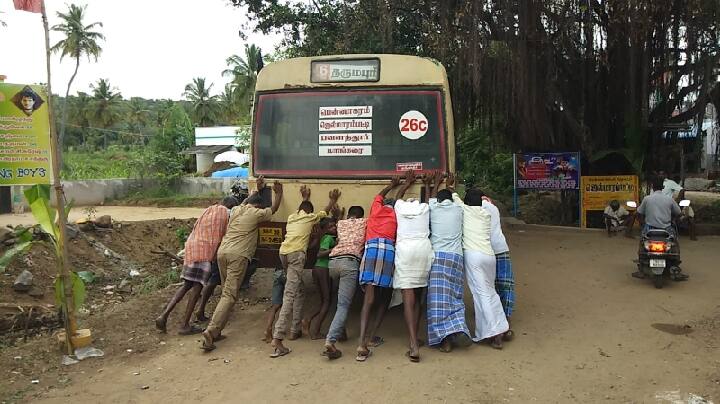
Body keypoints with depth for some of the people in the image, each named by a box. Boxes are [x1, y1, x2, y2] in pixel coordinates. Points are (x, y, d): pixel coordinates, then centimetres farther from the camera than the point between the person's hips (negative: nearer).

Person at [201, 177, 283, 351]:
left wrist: (258, 190, 47)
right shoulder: (256, 213, 3)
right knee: (230, 295, -9)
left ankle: (216, 330, 15)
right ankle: (211, 331, -21)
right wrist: (278, 193, 32)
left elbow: (246, 202, 43)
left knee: (226, 291, 18)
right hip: (238, 255, -7)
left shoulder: (236, 210, 20)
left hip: (222, 251, 7)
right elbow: (274, 208, 20)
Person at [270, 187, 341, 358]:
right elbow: (326, 210, 32)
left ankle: (295, 330, 22)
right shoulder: (310, 217, 13)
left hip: (284, 253, 7)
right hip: (297, 254, -7)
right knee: (290, 295, -15)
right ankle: (277, 338, -26)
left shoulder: (292, 217, 25)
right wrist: (333, 200, 47)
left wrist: (305, 198, 63)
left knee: (300, 291, 21)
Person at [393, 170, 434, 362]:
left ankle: (414, 345, -19)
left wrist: (407, 182, 58)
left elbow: (398, 196, 42)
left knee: (408, 297, -8)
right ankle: (414, 340, 16)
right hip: (424, 248, 2)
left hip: (404, 248, -2)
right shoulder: (424, 208, 18)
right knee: (417, 297, 13)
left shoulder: (400, 207, 19)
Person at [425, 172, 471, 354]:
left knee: (439, 299, -5)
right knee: (455, 298, 10)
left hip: (437, 256, -2)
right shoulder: (458, 209, 13)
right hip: (456, 257, 3)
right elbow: (454, 197, 37)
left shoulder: (434, 208, 9)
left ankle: (445, 339, -11)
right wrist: (449, 185, 52)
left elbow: (431, 197, 33)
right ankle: (459, 330, -9)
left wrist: (436, 183, 49)